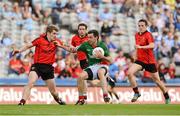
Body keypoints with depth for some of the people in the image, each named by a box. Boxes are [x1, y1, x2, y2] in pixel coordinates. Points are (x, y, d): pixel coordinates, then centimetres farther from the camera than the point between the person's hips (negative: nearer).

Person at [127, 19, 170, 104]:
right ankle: (136, 93, -11)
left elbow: (152, 45, -31)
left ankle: (167, 98, 23)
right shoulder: (137, 35, 9)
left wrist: (141, 47, -41)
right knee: (129, 72, -21)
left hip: (149, 61, -5)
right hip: (140, 60, 5)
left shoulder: (148, 35, -12)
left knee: (157, 80, 5)